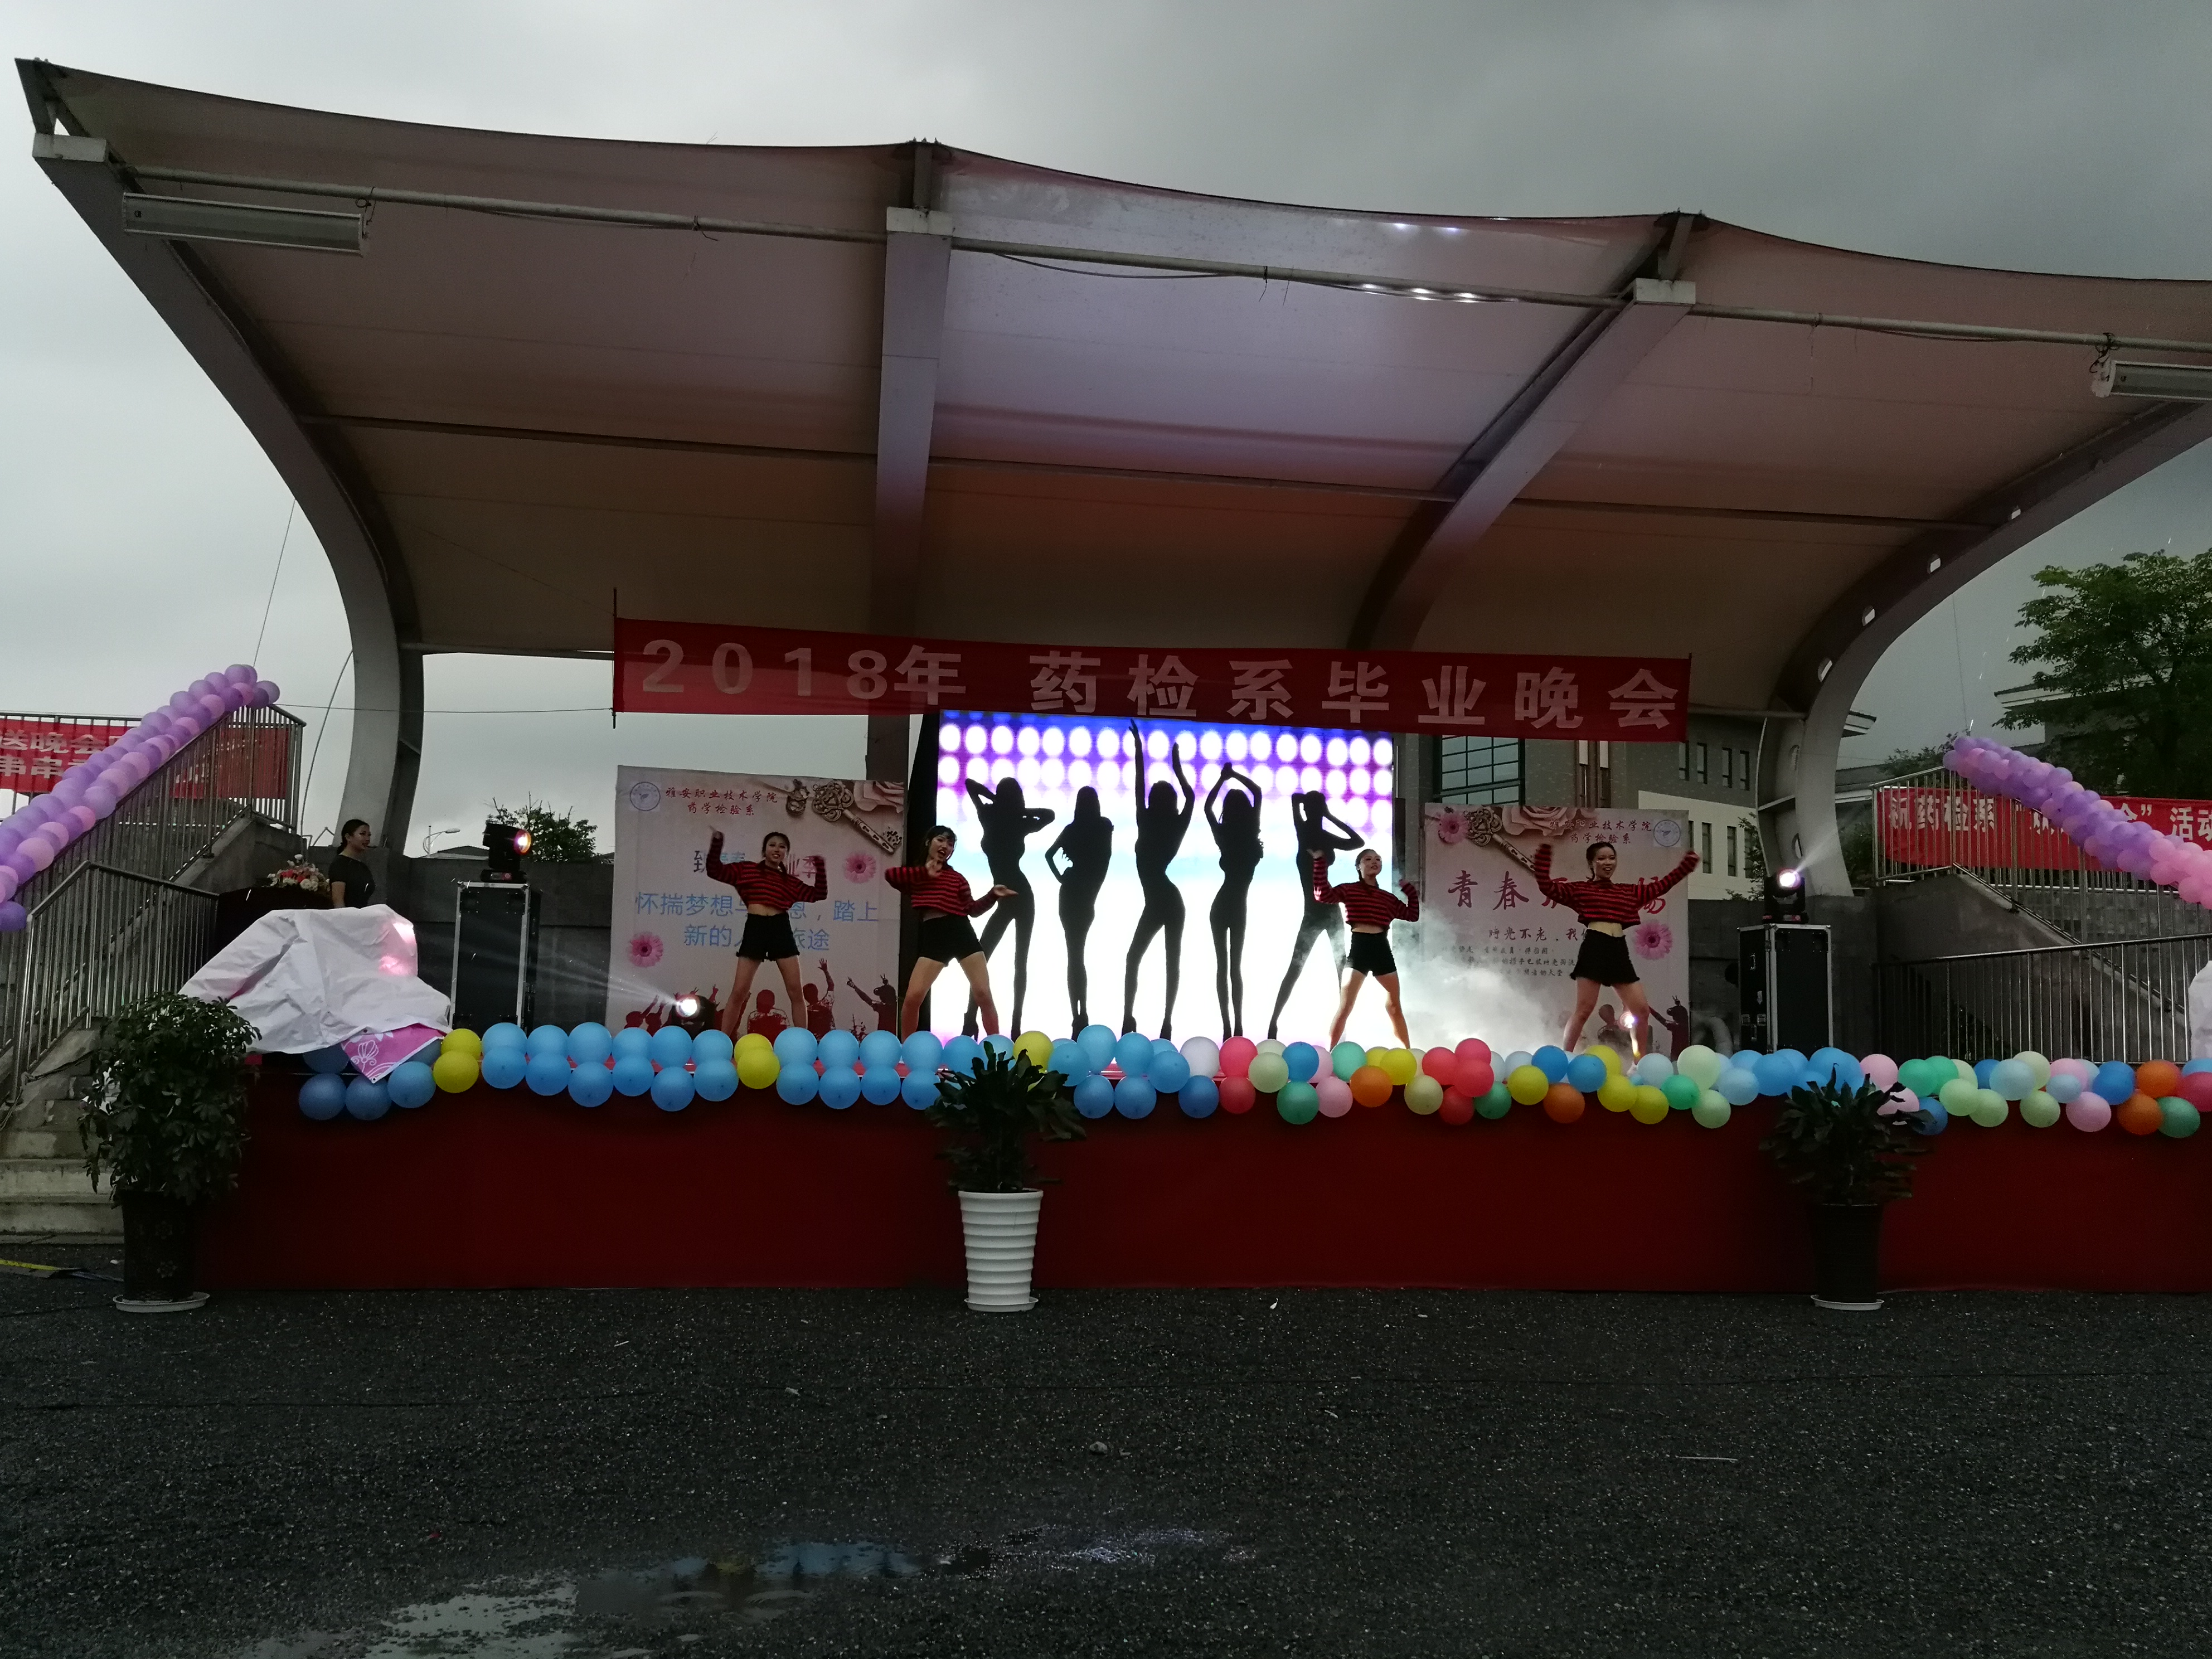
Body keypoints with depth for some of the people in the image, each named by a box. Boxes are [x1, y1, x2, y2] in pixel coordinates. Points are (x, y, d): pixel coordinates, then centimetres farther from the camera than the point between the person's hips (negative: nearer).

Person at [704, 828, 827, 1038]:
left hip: (781, 930, 2)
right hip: (755, 929, -2)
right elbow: (714, 871, 4)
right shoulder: (747, 869, 10)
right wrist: (717, 843, -8)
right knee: (739, 992, -4)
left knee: (795, 991, -1)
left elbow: (819, 894, 15)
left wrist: (820, 868, 5)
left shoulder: (790, 881, 16)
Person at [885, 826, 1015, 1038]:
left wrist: (992, 895, -3)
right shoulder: (914, 874, 11)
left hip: (962, 934, 1)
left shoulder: (956, 877, 16)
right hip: (933, 936, -1)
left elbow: (973, 909, 11)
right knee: (913, 997, -10)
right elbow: (890, 875, -12)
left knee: (983, 994, -4)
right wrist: (924, 872, -10)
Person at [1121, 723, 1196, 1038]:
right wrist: (1177, 766, 14)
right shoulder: (1176, 828, 1)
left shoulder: (1146, 826, -7)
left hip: (1155, 903, -4)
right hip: (1172, 901, 4)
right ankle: (1167, 1022, 0)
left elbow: (1139, 791, -2)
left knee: (1133, 960, 5)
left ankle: (1129, 1018, -5)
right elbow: (1191, 797, 13)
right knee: (1173, 963, 5)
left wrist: (1139, 752, 2)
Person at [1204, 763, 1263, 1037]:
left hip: (1222, 906, -1)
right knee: (1235, 966, 8)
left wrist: (1223, 779, 8)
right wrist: (1235, 776, 7)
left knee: (1223, 966, 2)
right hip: (1238, 907, 1)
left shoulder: (1224, 837, -8)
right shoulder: (1252, 836, -6)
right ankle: (1238, 1027, 0)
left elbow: (1208, 807, 7)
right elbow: (1257, 792, 3)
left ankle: (1228, 1027, -5)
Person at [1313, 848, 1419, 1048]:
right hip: (1359, 947, -4)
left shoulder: (1388, 897, 16)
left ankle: (1408, 1053, 19)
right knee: (1345, 1007, -8)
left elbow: (1412, 915, 22)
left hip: (1382, 949, 4)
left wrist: (1410, 891, 16)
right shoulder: (1349, 889, 4)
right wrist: (1321, 865, -14)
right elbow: (1323, 895, -12)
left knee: (1394, 1006, 10)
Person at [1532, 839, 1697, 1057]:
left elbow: (1661, 886, 27)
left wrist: (1686, 866, 24)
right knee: (1584, 1010, -11)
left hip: (1620, 952, 5)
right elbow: (1547, 887, -6)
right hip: (1593, 949, -5)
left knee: (1642, 1010, 4)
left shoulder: (1630, 891, 20)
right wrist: (1545, 852, -11)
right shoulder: (1579, 889, 5)